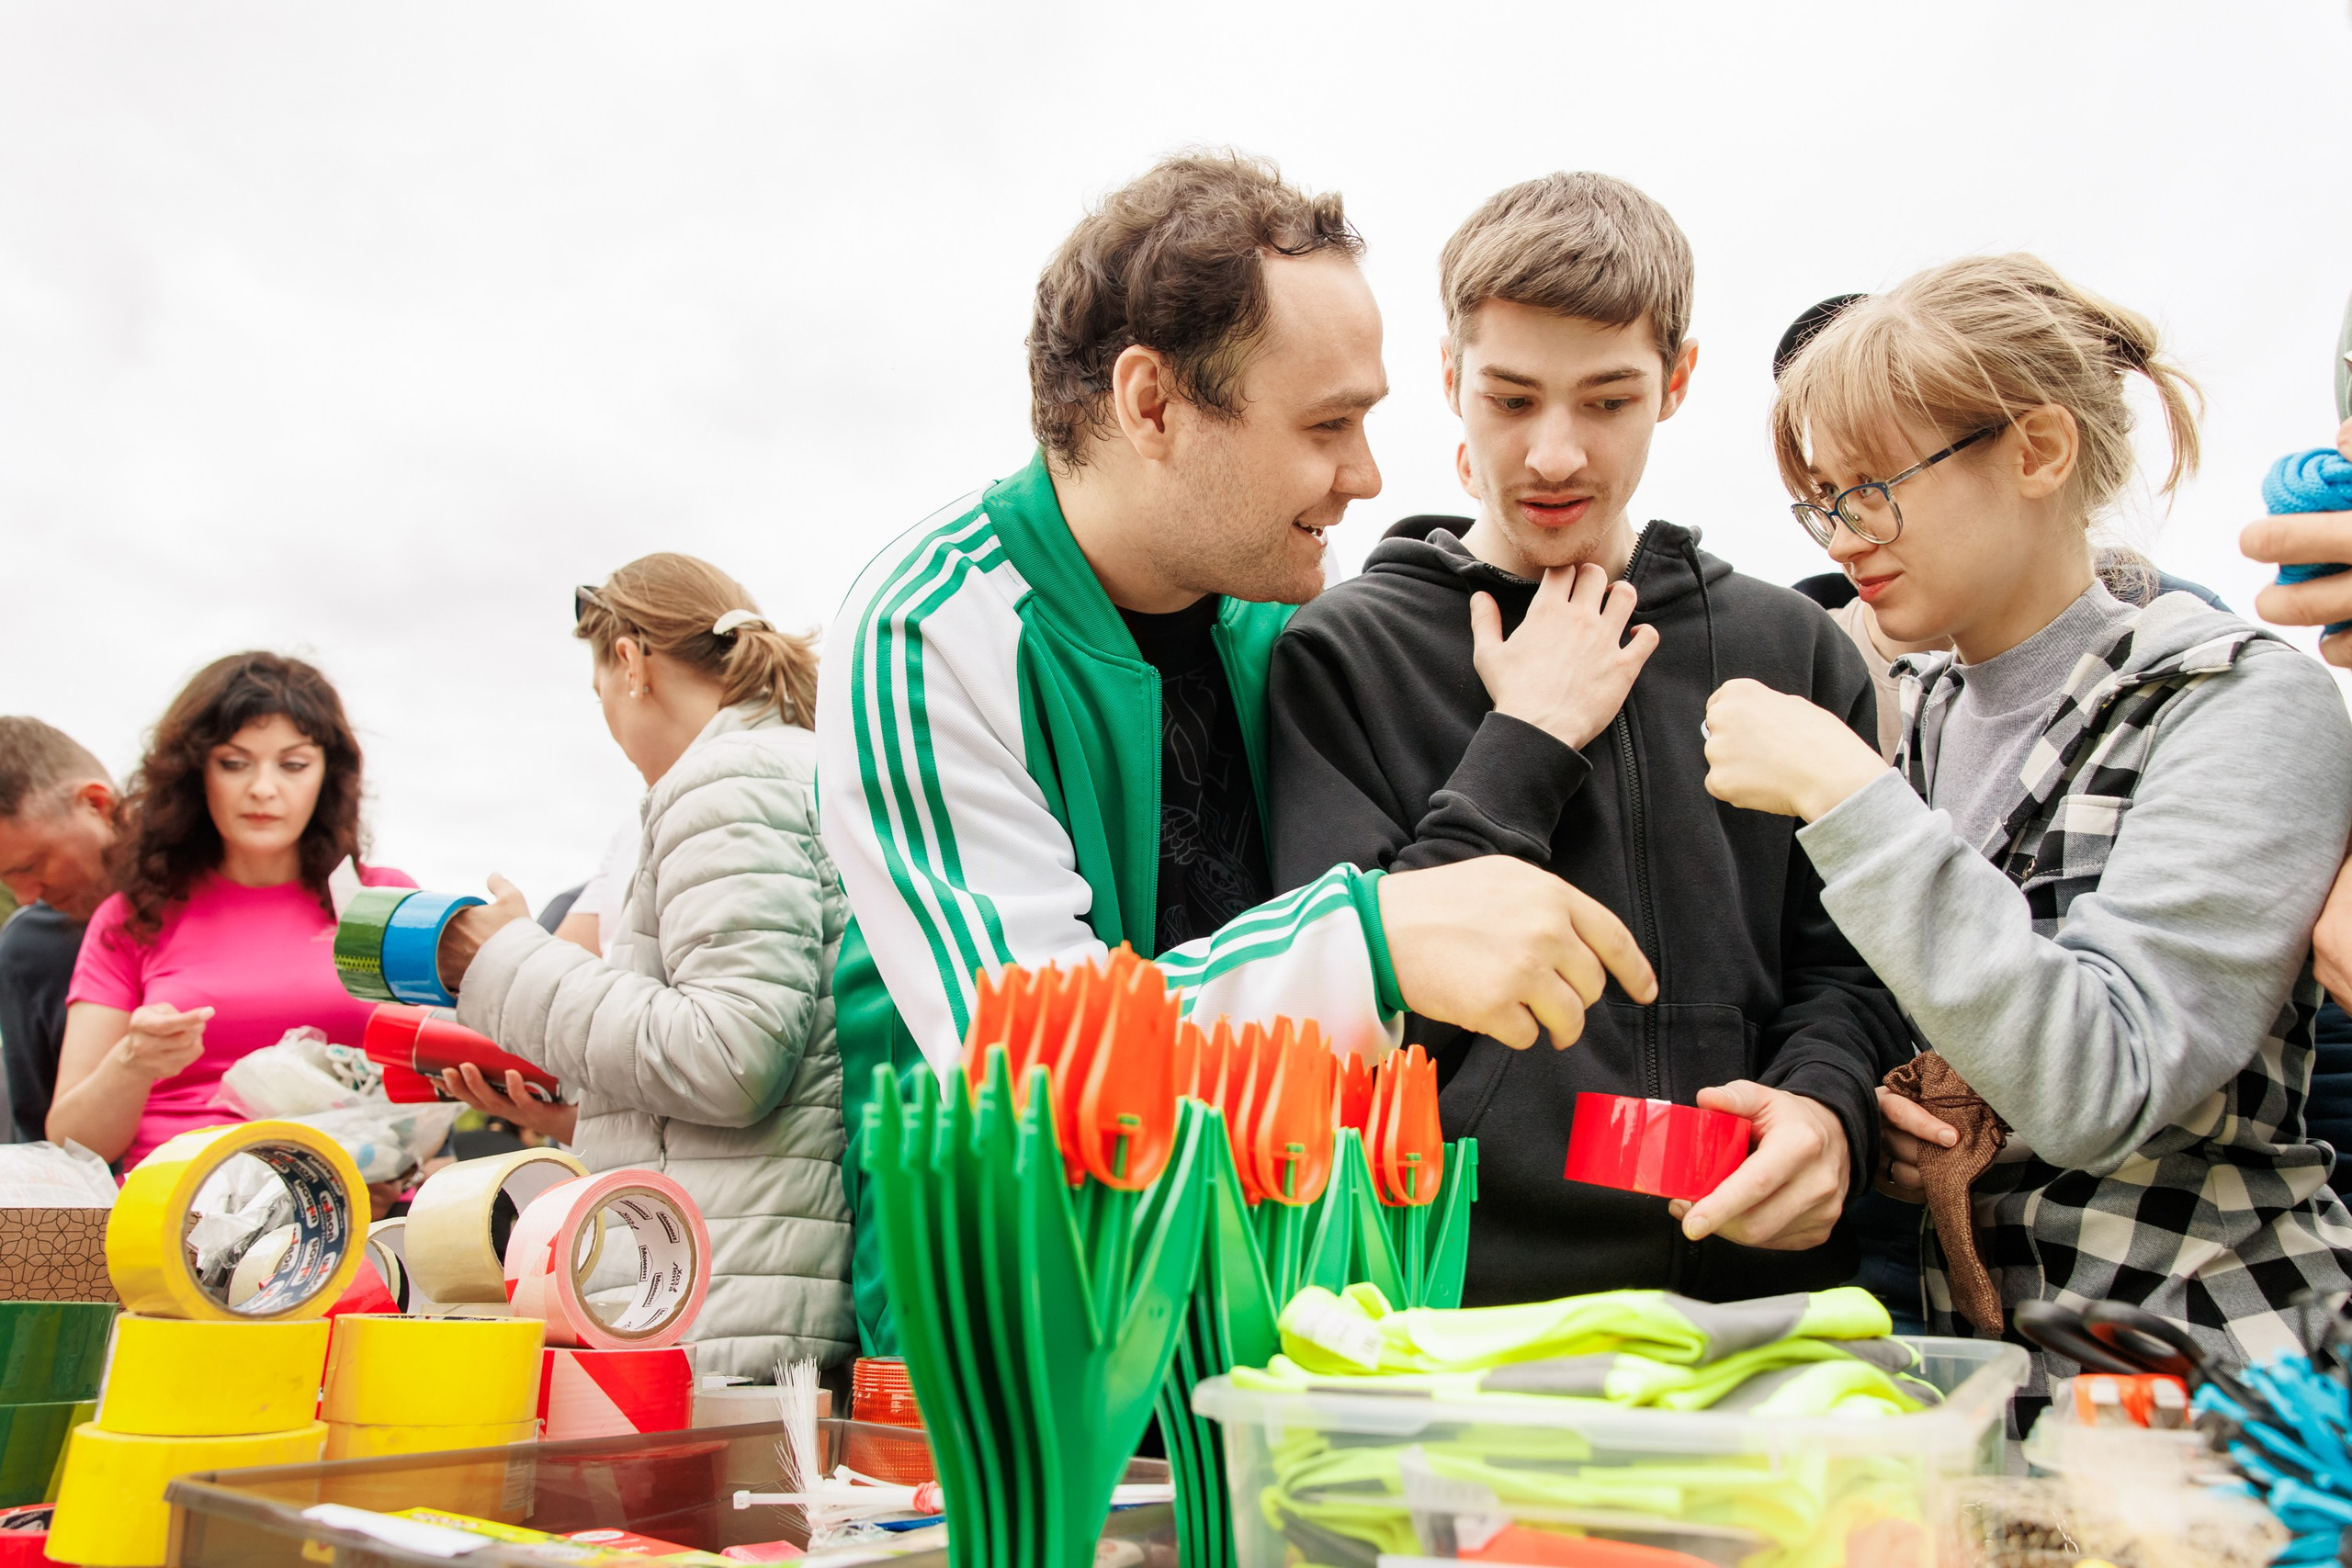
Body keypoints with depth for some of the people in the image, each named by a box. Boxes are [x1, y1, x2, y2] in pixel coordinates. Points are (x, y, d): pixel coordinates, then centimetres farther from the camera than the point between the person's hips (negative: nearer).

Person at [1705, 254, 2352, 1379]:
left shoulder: (2247, 707, -10)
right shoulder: (1909, 715, 7)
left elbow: (2096, 1089, -22)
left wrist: (1843, 797, -22)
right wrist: (1856, 1112, -2)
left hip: (2194, 1370, -4)